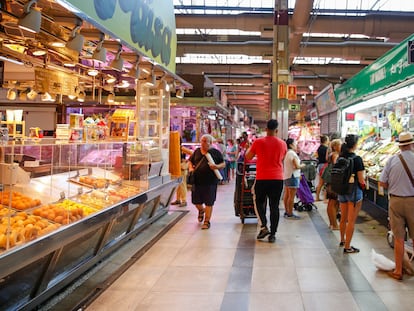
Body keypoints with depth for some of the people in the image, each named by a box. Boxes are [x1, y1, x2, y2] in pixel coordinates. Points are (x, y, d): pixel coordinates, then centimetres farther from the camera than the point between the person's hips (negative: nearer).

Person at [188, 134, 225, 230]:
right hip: (197, 181, 4)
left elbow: (223, 164, 3)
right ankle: (201, 210, 44)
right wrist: (190, 168, -1)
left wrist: (217, 166, -18)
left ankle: (207, 221, 13)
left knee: (209, 203, 0)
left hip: (210, 182, -3)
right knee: (196, 201, 10)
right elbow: (190, 161, 20)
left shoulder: (215, 152, 1)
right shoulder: (197, 151, 10)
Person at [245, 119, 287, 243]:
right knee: (274, 206, 7)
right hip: (278, 178, 2)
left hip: (262, 178, -2)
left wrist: (250, 148, 22)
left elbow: (248, 157, 6)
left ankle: (264, 227, 1)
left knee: (259, 202, 16)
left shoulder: (258, 142, -5)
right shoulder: (282, 144, 3)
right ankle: (272, 234, 8)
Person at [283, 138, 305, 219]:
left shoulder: (286, 153, 13)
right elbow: (297, 166, -18)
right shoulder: (293, 153, -15)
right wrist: (302, 165, 0)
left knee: (286, 194, 12)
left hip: (286, 176, 10)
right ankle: (290, 214, -5)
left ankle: (286, 212, 19)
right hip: (292, 176, -10)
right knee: (291, 196, -6)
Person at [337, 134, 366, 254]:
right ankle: (347, 247, 8)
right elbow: (361, 180, -16)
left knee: (343, 218, 22)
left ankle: (342, 240, 40)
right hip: (354, 191, -6)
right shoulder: (357, 159, -17)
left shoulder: (340, 158, 1)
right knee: (351, 220, 3)